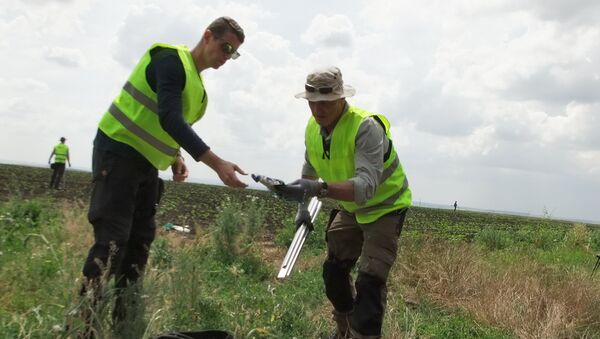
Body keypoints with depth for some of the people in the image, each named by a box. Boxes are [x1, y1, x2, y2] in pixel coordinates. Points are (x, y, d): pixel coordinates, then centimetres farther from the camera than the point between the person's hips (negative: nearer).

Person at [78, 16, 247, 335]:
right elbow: (169, 119, -28)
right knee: (112, 240, -16)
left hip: (146, 164, 9)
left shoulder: (197, 83, 13)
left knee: (139, 241, 6)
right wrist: (217, 164, -34)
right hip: (118, 153, -9)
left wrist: (176, 157, 7)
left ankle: (116, 318, 13)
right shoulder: (171, 60, -16)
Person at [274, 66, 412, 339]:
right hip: (351, 208, 7)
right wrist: (303, 206, 9)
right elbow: (310, 168, 13)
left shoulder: (366, 127, -33)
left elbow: (366, 186, -46)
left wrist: (319, 189, -59)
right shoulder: (313, 128, -10)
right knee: (334, 271, 14)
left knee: (369, 282, -17)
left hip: (384, 207, -7)